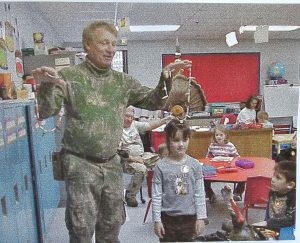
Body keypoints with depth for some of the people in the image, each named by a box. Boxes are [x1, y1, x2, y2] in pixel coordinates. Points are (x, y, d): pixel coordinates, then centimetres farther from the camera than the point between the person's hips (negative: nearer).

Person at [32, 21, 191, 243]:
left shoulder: (123, 81, 8)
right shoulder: (69, 76, -4)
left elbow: (153, 102, 8)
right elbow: (46, 111, -9)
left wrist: (166, 79, -9)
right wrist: (46, 85, -28)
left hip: (112, 164, 4)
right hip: (80, 164, -4)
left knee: (112, 225, 16)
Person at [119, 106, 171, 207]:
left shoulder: (134, 124, 9)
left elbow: (150, 125, 1)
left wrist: (164, 120, -12)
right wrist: (133, 158, -19)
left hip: (142, 156, 7)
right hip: (126, 161, -6)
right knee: (141, 169, -34)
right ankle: (129, 196, -12)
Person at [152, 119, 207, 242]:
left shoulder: (195, 165, -7)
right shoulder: (161, 166, -10)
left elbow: (199, 194, -2)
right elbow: (156, 195, -6)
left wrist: (201, 217, -1)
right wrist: (157, 220, -5)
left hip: (189, 217, 1)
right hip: (167, 218, -1)